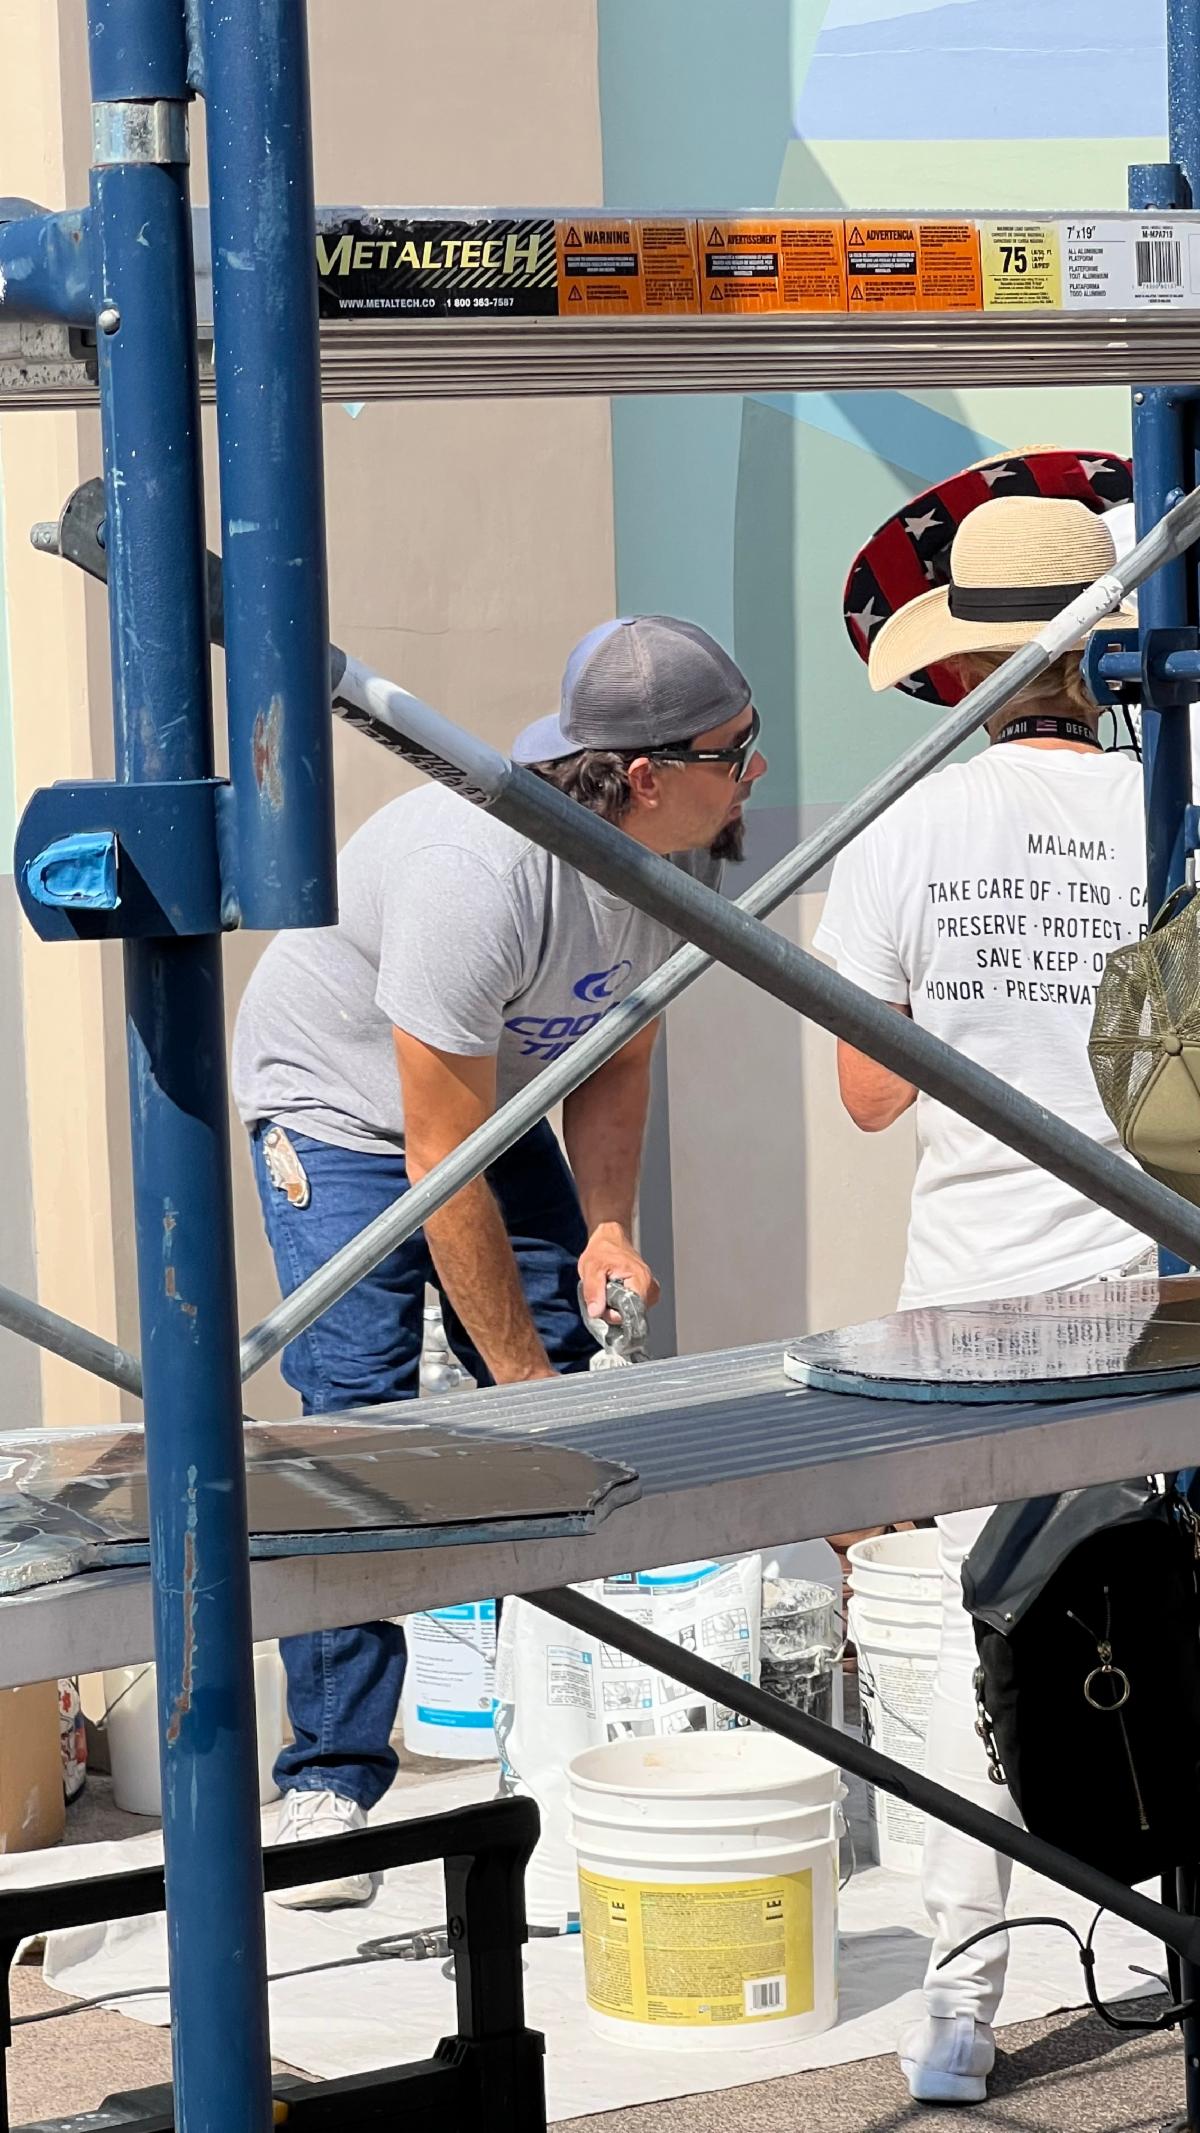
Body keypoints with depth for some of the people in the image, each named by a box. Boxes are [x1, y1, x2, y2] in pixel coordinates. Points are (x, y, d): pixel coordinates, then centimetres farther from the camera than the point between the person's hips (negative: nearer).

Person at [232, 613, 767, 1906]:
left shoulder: (673, 855, -14)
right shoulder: (478, 878, -37)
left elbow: (615, 1062, 2)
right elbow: (443, 1166, -30)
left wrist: (606, 1229, -13)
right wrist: (521, 1377, -24)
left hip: (499, 1096, 7)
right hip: (338, 1108, -7)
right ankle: (331, 1780, -9)